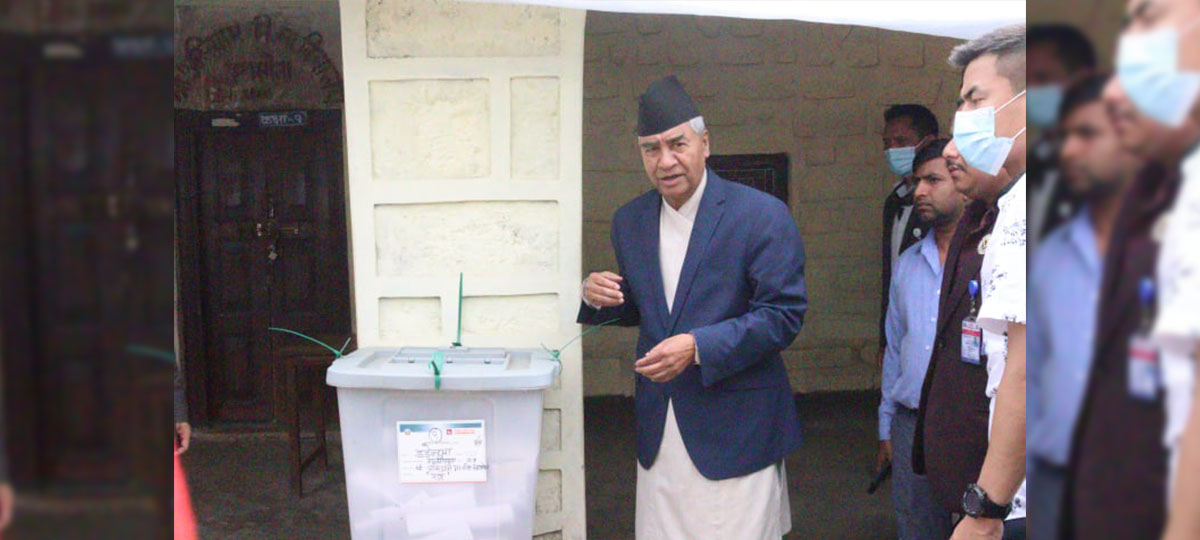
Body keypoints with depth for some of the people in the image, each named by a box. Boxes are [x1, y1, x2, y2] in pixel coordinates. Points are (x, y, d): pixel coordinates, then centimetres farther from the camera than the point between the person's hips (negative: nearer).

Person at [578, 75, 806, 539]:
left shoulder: (761, 214, -10)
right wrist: (597, 298, -4)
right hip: (658, 430, 5)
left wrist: (699, 347, -23)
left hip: (734, 431, -5)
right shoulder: (629, 221, 8)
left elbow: (784, 314, -12)